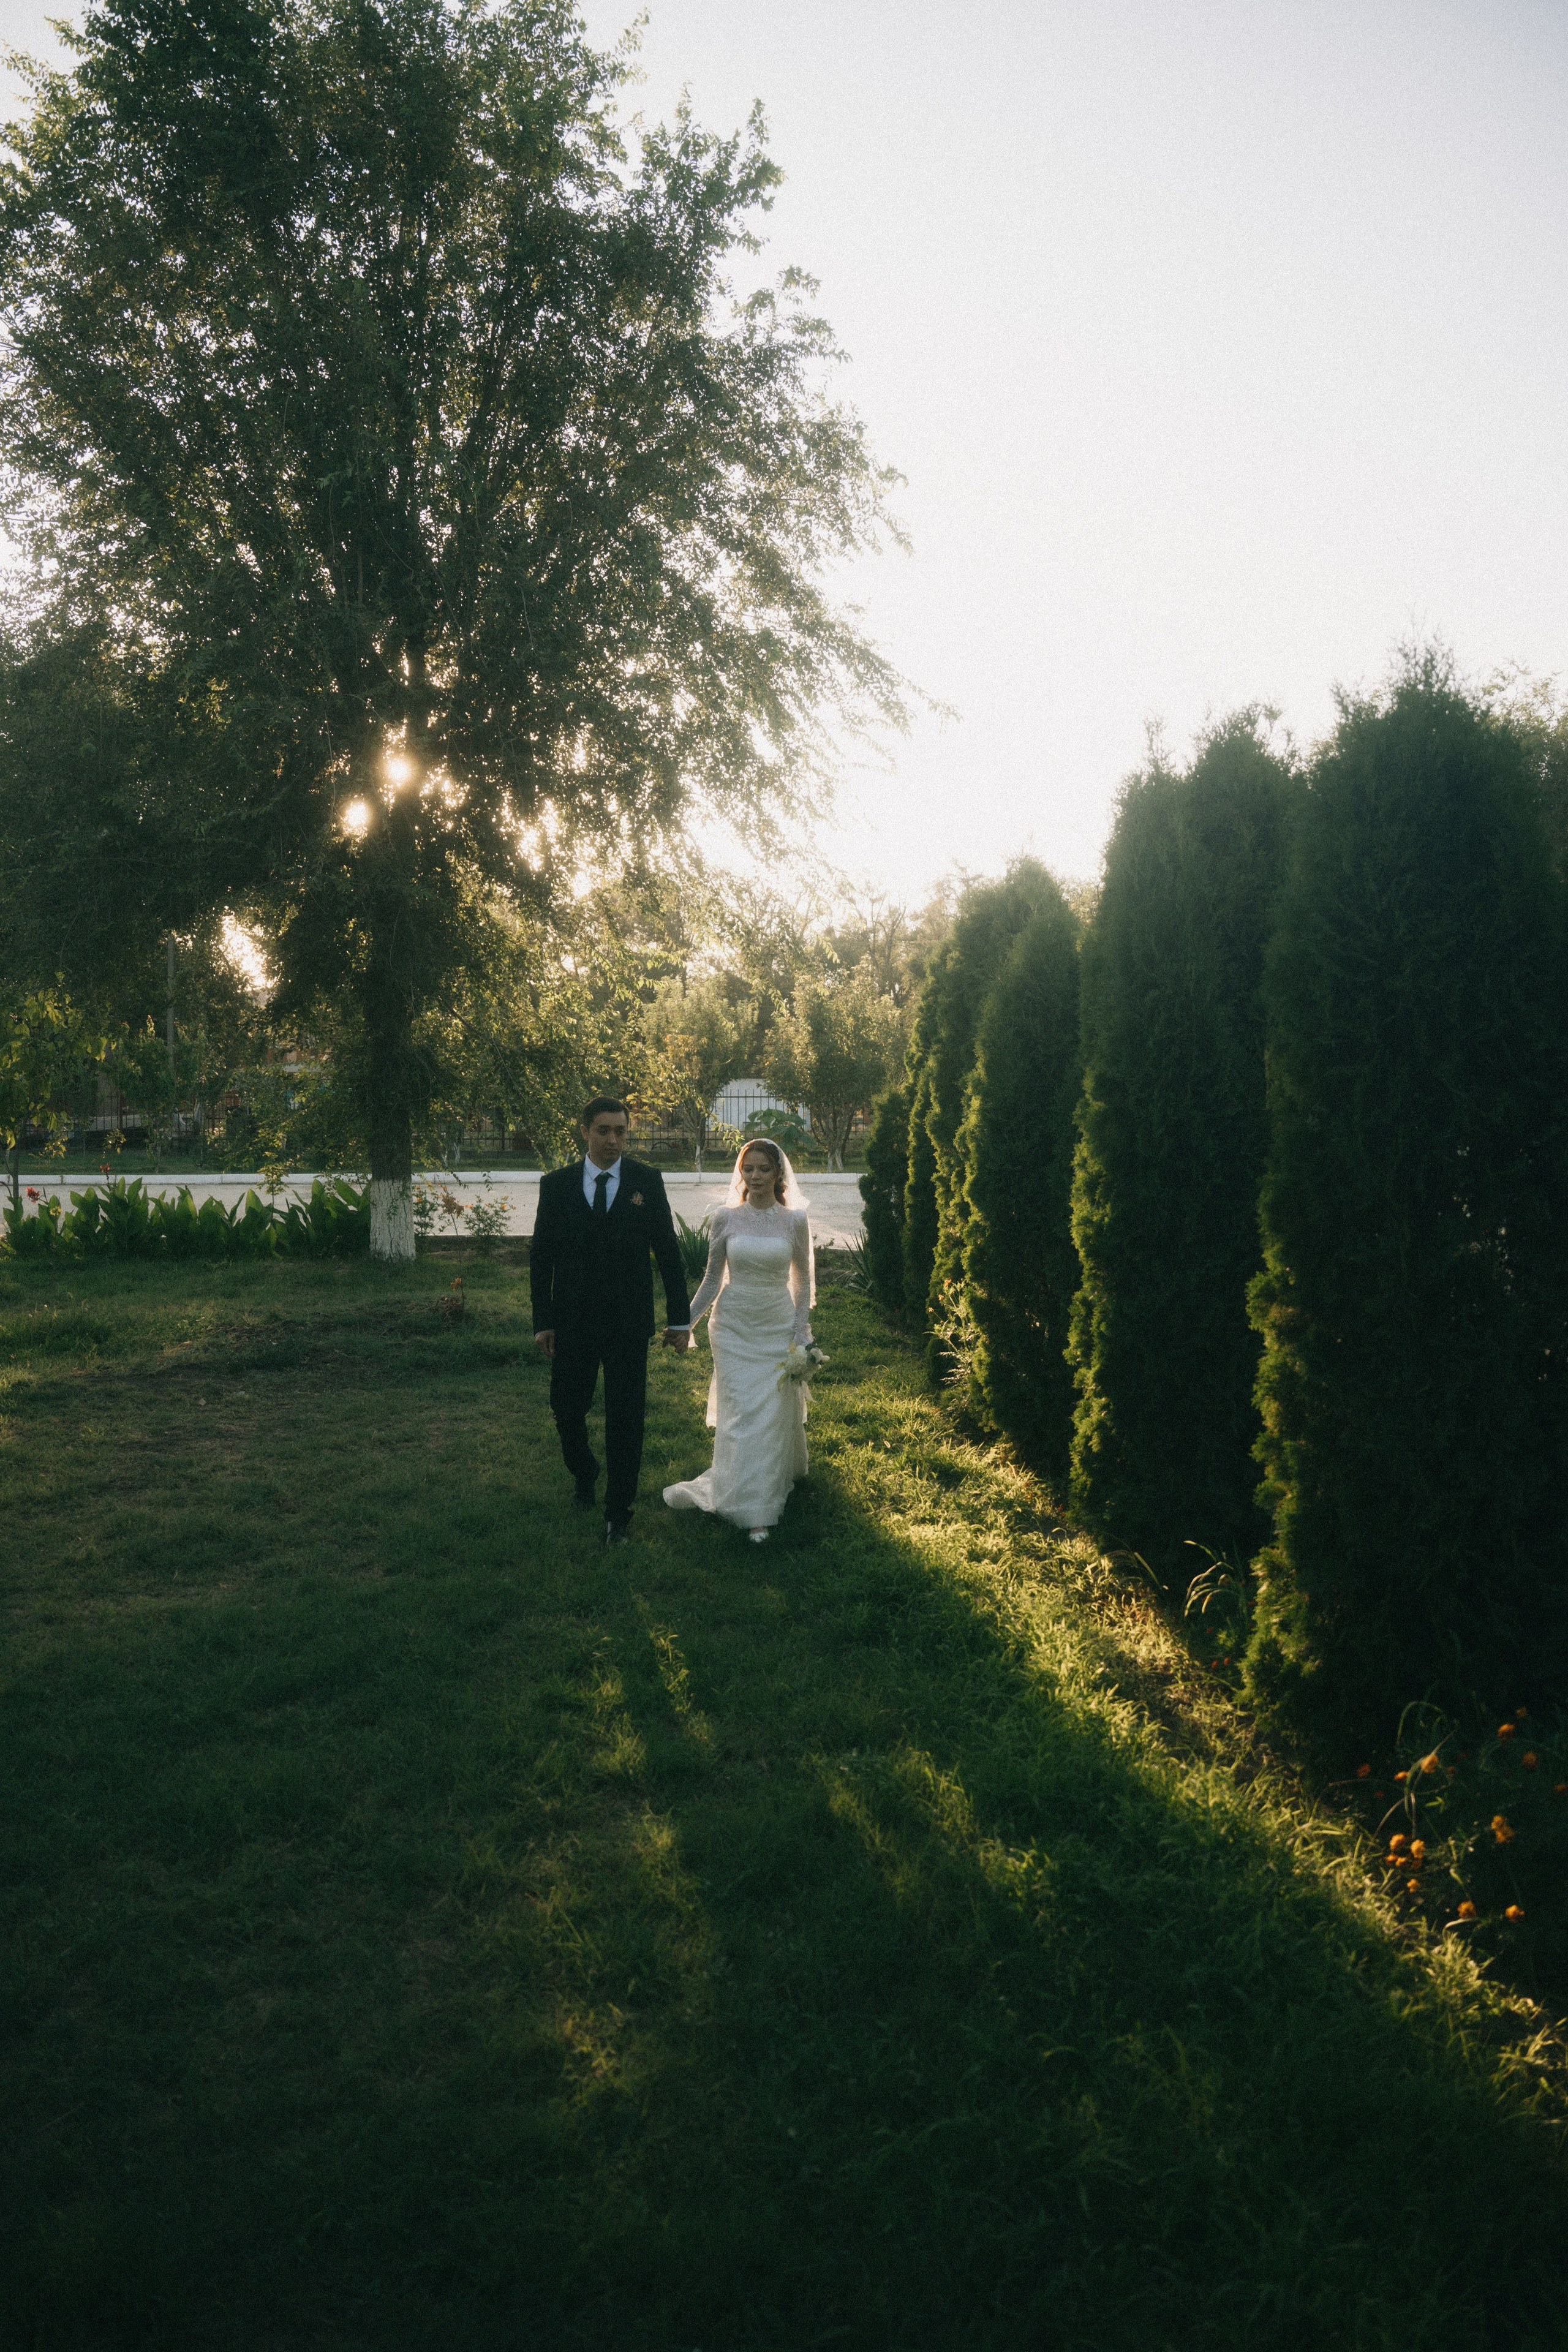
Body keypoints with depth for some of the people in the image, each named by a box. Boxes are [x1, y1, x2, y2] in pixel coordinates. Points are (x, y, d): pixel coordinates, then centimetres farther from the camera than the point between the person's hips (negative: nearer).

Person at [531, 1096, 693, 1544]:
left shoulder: (647, 1181, -2)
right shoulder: (556, 1184, -1)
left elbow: (667, 1250, 1)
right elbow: (541, 1256, 3)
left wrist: (679, 1318, -1)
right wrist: (543, 1321, 0)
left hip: (629, 1323, -1)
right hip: (573, 1322, 1)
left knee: (626, 1419, 2)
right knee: (568, 1411, 10)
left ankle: (618, 1511, 15)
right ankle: (584, 1475, 40)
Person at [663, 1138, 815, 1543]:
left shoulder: (795, 1220, -2)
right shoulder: (726, 1218, -1)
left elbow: (802, 1281, 5)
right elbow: (712, 1280, 5)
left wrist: (801, 1334, -2)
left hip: (778, 1327, 0)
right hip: (734, 1327, 0)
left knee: (774, 1413, 2)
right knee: (740, 1414, -2)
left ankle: (771, 1486, 16)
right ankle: (750, 1508, 9)